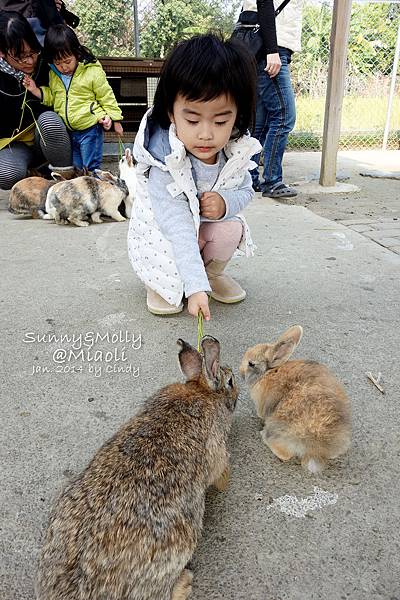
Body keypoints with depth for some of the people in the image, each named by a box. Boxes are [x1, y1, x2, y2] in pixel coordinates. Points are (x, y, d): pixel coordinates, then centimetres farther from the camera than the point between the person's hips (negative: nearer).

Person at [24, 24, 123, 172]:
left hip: (90, 130, -5)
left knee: (91, 169, 1)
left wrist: (112, 117, -6)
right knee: (75, 169, 16)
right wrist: (35, 90, 2)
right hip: (67, 130, 6)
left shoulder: (93, 71, -11)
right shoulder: (54, 74, 5)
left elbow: (106, 96, -4)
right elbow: (52, 97, 17)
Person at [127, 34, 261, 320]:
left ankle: (214, 271, 8)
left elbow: (245, 190, 0)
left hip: (209, 222, 4)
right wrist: (195, 287, -46)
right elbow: (177, 228, -40)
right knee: (170, 266, -30)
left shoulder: (236, 151, -18)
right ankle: (159, 281, 9)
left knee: (232, 230, -25)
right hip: (163, 233, -4)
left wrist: (226, 202, -27)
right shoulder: (165, 163, -35)